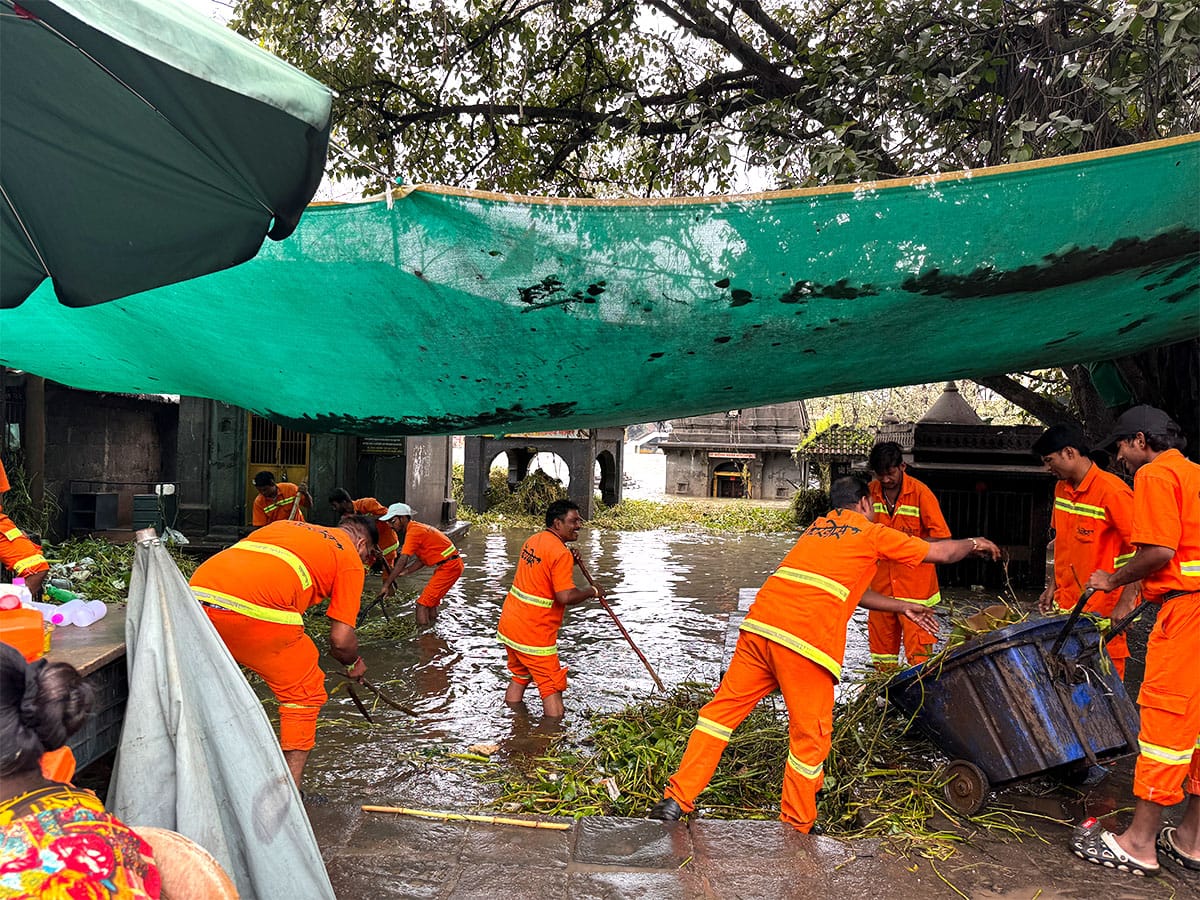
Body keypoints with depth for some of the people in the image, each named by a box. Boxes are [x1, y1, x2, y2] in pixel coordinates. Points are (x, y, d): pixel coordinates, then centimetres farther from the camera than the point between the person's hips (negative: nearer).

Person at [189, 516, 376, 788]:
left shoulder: (283, 525, 32)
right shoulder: (350, 557, 14)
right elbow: (341, 639, 8)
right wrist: (353, 664, 30)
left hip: (198, 592, 7)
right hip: (256, 611, -6)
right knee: (304, 695, 14)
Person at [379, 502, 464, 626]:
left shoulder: (413, 532, -15)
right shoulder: (417, 527, 15)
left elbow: (402, 562, -21)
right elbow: (421, 560, 16)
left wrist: (386, 585, -18)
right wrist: (404, 572, 5)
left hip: (449, 566, -10)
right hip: (453, 565, 10)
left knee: (422, 603, -9)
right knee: (431, 601, 19)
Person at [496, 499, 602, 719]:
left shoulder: (533, 540, 9)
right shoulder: (561, 553, -19)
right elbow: (566, 596, -26)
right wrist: (592, 591, -9)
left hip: (509, 624, 9)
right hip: (535, 633, -9)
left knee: (519, 677, 23)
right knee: (551, 688, 0)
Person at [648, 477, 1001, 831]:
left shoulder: (816, 528, 29)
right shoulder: (872, 533, 12)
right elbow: (942, 552, 19)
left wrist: (901, 606, 43)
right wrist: (974, 544, 39)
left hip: (759, 626, 6)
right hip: (806, 643, -6)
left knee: (722, 709, 12)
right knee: (809, 737, 9)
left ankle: (678, 799, 13)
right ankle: (797, 829, 21)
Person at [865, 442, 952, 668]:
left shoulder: (920, 492, -10)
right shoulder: (870, 492, 0)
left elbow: (941, 537, -9)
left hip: (915, 582, -4)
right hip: (881, 580, 4)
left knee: (917, 643, -5)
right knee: (881, 638, 12)